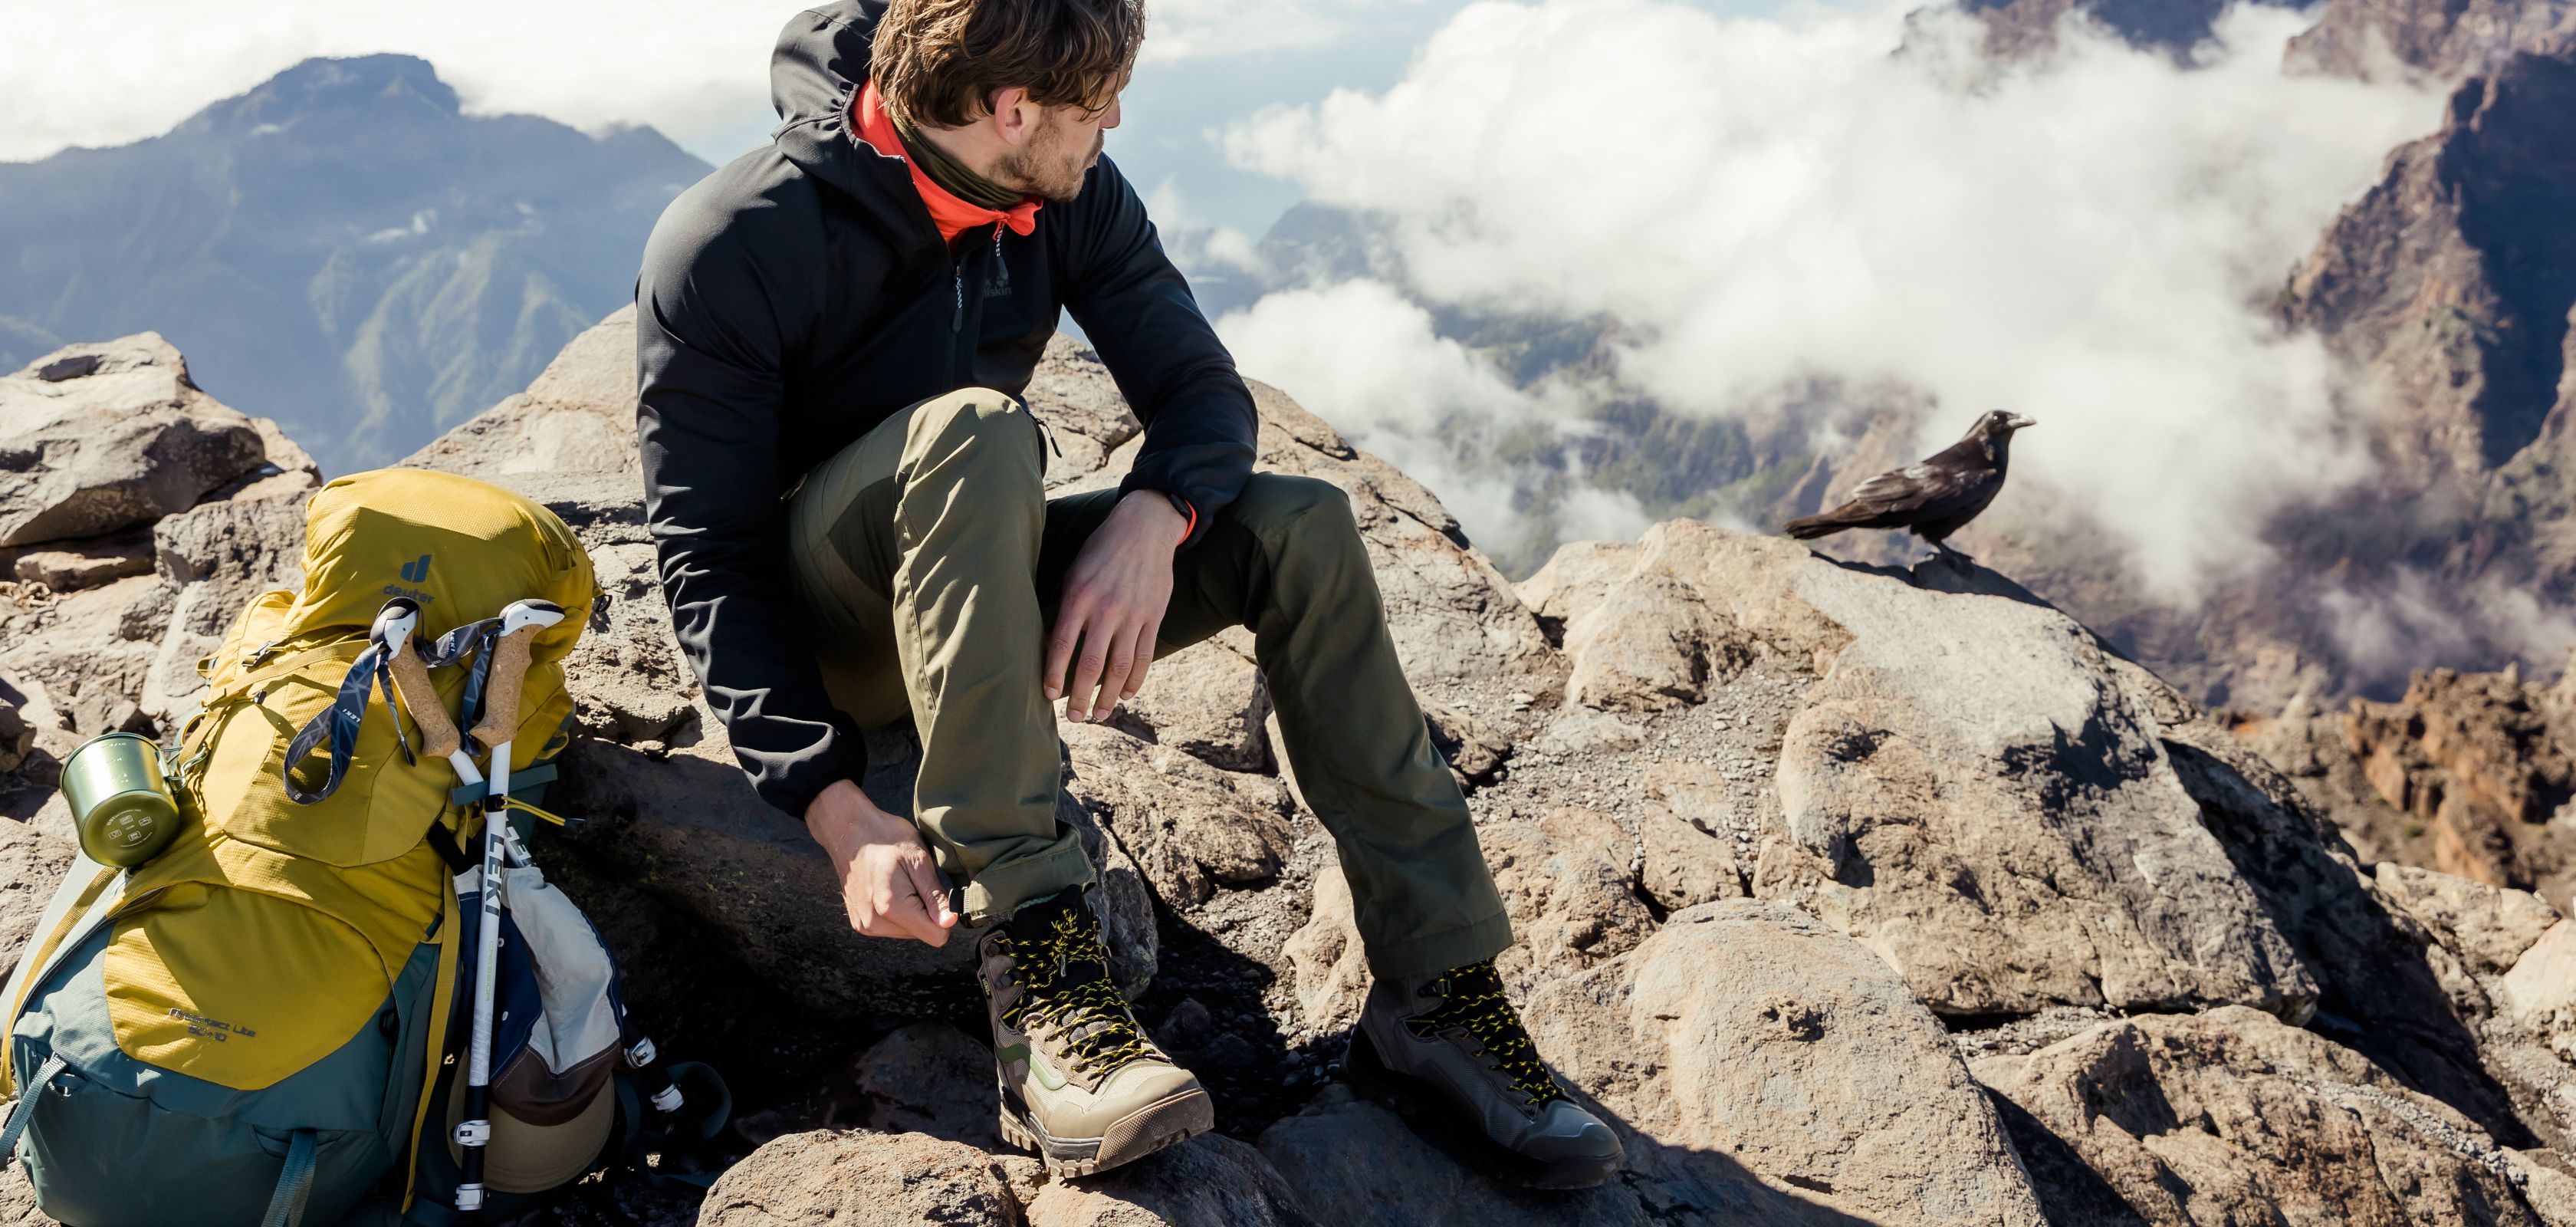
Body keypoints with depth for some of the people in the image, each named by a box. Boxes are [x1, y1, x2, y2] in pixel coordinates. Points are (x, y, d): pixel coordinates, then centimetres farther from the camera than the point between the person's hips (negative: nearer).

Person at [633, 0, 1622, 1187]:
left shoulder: (1072, 196, -5)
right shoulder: (725, 252, -21)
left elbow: (1202, 388, -8)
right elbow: (710, 566, -22)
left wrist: (1153, 517, -33)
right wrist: (834, 805, -34)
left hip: (983, 591, 5)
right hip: (815, 634, -5)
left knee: (1298, 527, -16)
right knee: (974, 430, -36)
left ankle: (1437, 990, -16)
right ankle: (1037, 970, -39)